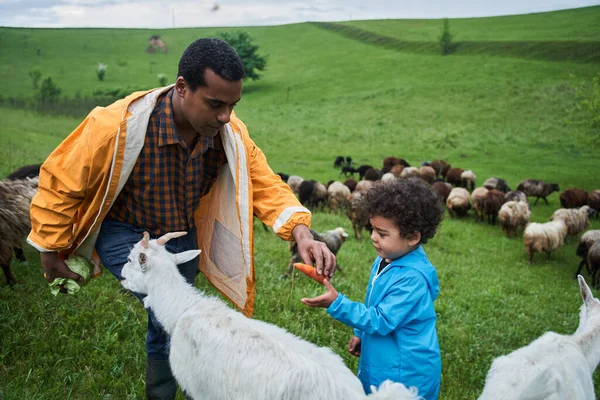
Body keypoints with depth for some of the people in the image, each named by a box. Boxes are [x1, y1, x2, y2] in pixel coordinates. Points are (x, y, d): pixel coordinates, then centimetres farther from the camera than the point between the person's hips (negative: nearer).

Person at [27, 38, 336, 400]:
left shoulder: (232, 133, -18)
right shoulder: (119, 125, -31)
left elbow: (265, 185, -16)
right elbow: (61, 182, -19)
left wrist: (301, 234, -34)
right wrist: (51, 252, -9)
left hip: (183, 238, 4)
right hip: (126, 235, -4)